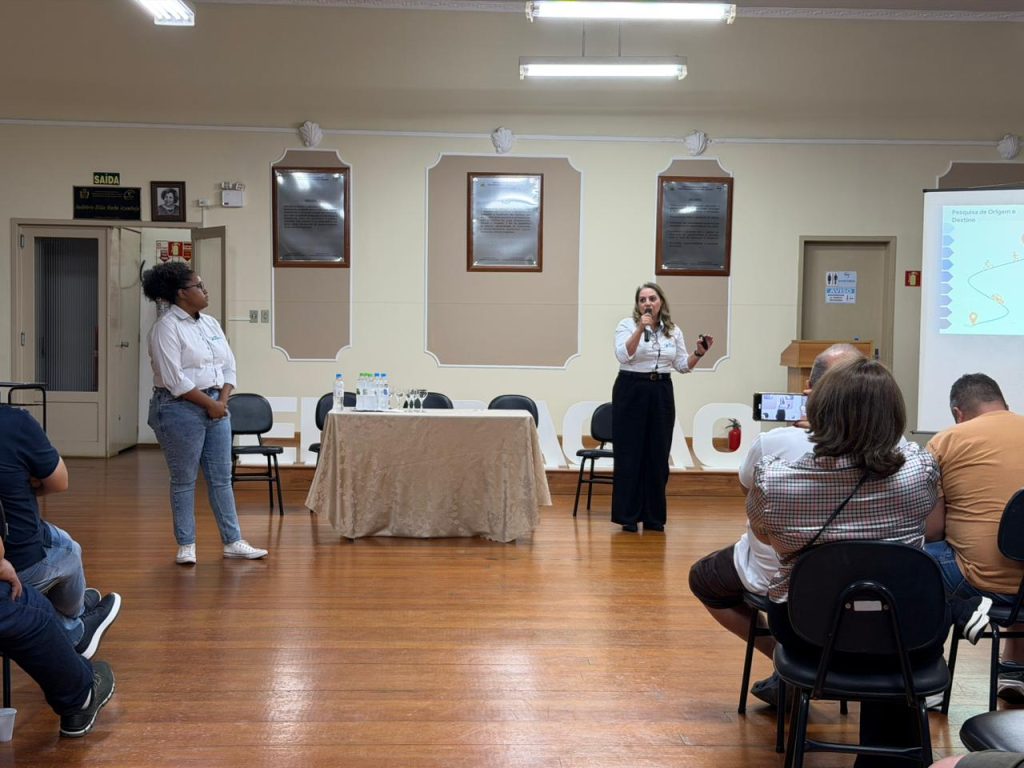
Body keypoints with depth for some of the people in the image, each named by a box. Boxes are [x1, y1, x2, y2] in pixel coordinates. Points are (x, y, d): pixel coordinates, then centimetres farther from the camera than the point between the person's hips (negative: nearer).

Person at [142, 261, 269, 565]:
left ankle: (232, 542, 15)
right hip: (181, 409, -7)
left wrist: (223, 400, -2)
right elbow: (174, 379, -17)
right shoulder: (166, 328, -10)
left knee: (221, 478, 9)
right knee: (184, 481, 2)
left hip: (216, 407, 7)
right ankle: (186, 545, 14)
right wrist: (209, 403, -14)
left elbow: (229, 366, 13)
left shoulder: (210, 323, 12)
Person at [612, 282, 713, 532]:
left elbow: (682, 366, 11)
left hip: (662, 392, 4)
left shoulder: (674, 331, 9)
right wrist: (640, 329, -26)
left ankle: (653, 516, 14)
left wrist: (698, 354, -6)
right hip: (631, 391, -4)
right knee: (629, 453, -2)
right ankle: (627, 515, 6)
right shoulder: (627, 325, -3)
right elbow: (623, 356, -18)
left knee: (658, 454, 5)